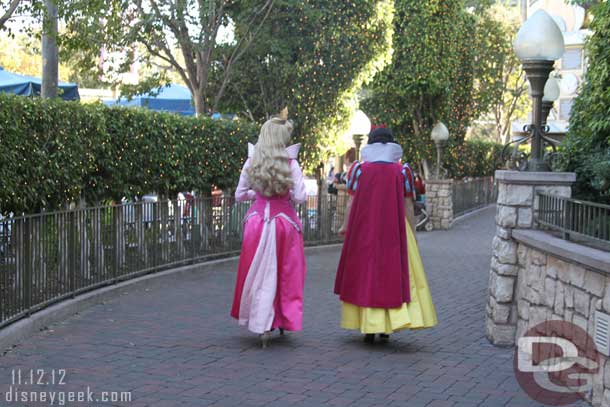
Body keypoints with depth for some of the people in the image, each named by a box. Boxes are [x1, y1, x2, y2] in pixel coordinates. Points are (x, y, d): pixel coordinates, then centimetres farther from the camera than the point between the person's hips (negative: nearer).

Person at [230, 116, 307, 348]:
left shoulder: (252, 162, 0)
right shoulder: (291, 164, -7)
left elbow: (239, 195, 4)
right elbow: (300, 197, -11)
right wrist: (285, 193, 8)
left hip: (258, 220, 1)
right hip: (285, 220, -1)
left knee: (259, 272, 8)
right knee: (286, 272, 12)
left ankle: (262, 324, 6)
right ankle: (283, 319, 19)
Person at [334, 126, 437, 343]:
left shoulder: (359, 169, 0)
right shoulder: (402, 171, 0)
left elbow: (352, 202, -1)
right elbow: (408, 206, 0)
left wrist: (346, 227, 11)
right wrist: (412, 235, 8)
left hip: (364, 230, 0)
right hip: (394, 230, 0)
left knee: (365, 275, 8)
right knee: (393, 274, 8)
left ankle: (369, 327, 7)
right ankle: (386, 327, 3)